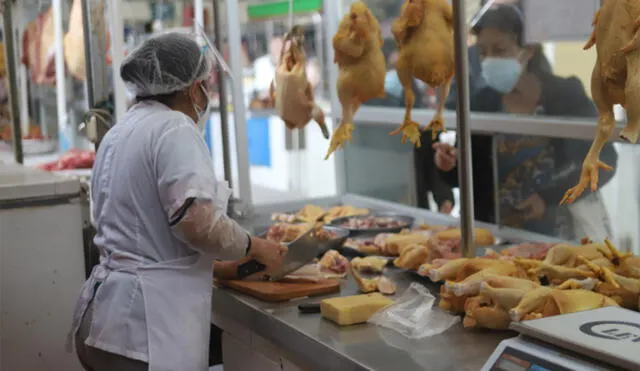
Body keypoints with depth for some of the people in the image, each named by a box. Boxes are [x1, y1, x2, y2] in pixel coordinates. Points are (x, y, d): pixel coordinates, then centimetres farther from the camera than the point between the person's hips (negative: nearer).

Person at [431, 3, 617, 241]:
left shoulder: (566, 95, -10)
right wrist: (450, 167, -21)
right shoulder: (481, 102, -2)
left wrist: (549, 198, -18)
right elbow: (469, 176, 1)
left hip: (563, 233, -2)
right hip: (502, 235, 2)